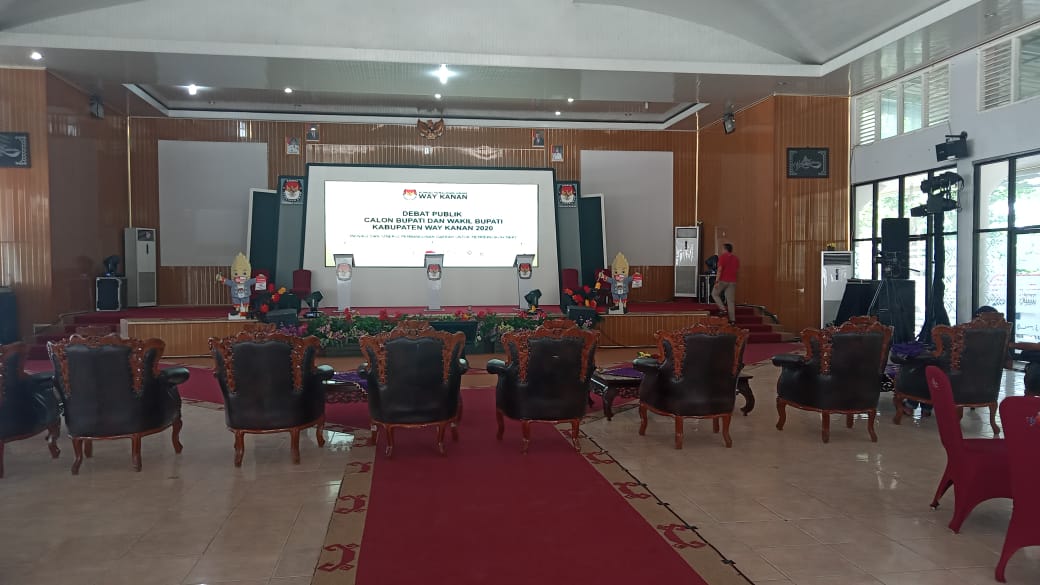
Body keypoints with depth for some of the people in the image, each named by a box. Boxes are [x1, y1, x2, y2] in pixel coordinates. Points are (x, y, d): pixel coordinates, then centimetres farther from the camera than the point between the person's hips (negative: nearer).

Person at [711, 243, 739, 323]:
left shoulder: (722, 256, -8)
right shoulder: (736, 258, 11)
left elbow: (720, 269, -14)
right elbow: (737, 269, 15)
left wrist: (717, 280, -15)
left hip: (723, 280, -5)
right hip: (732, 281, 5)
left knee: (714, 294, 16)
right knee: (731, 300, 6)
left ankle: (723, 309, 0)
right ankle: (732, 319, 3)